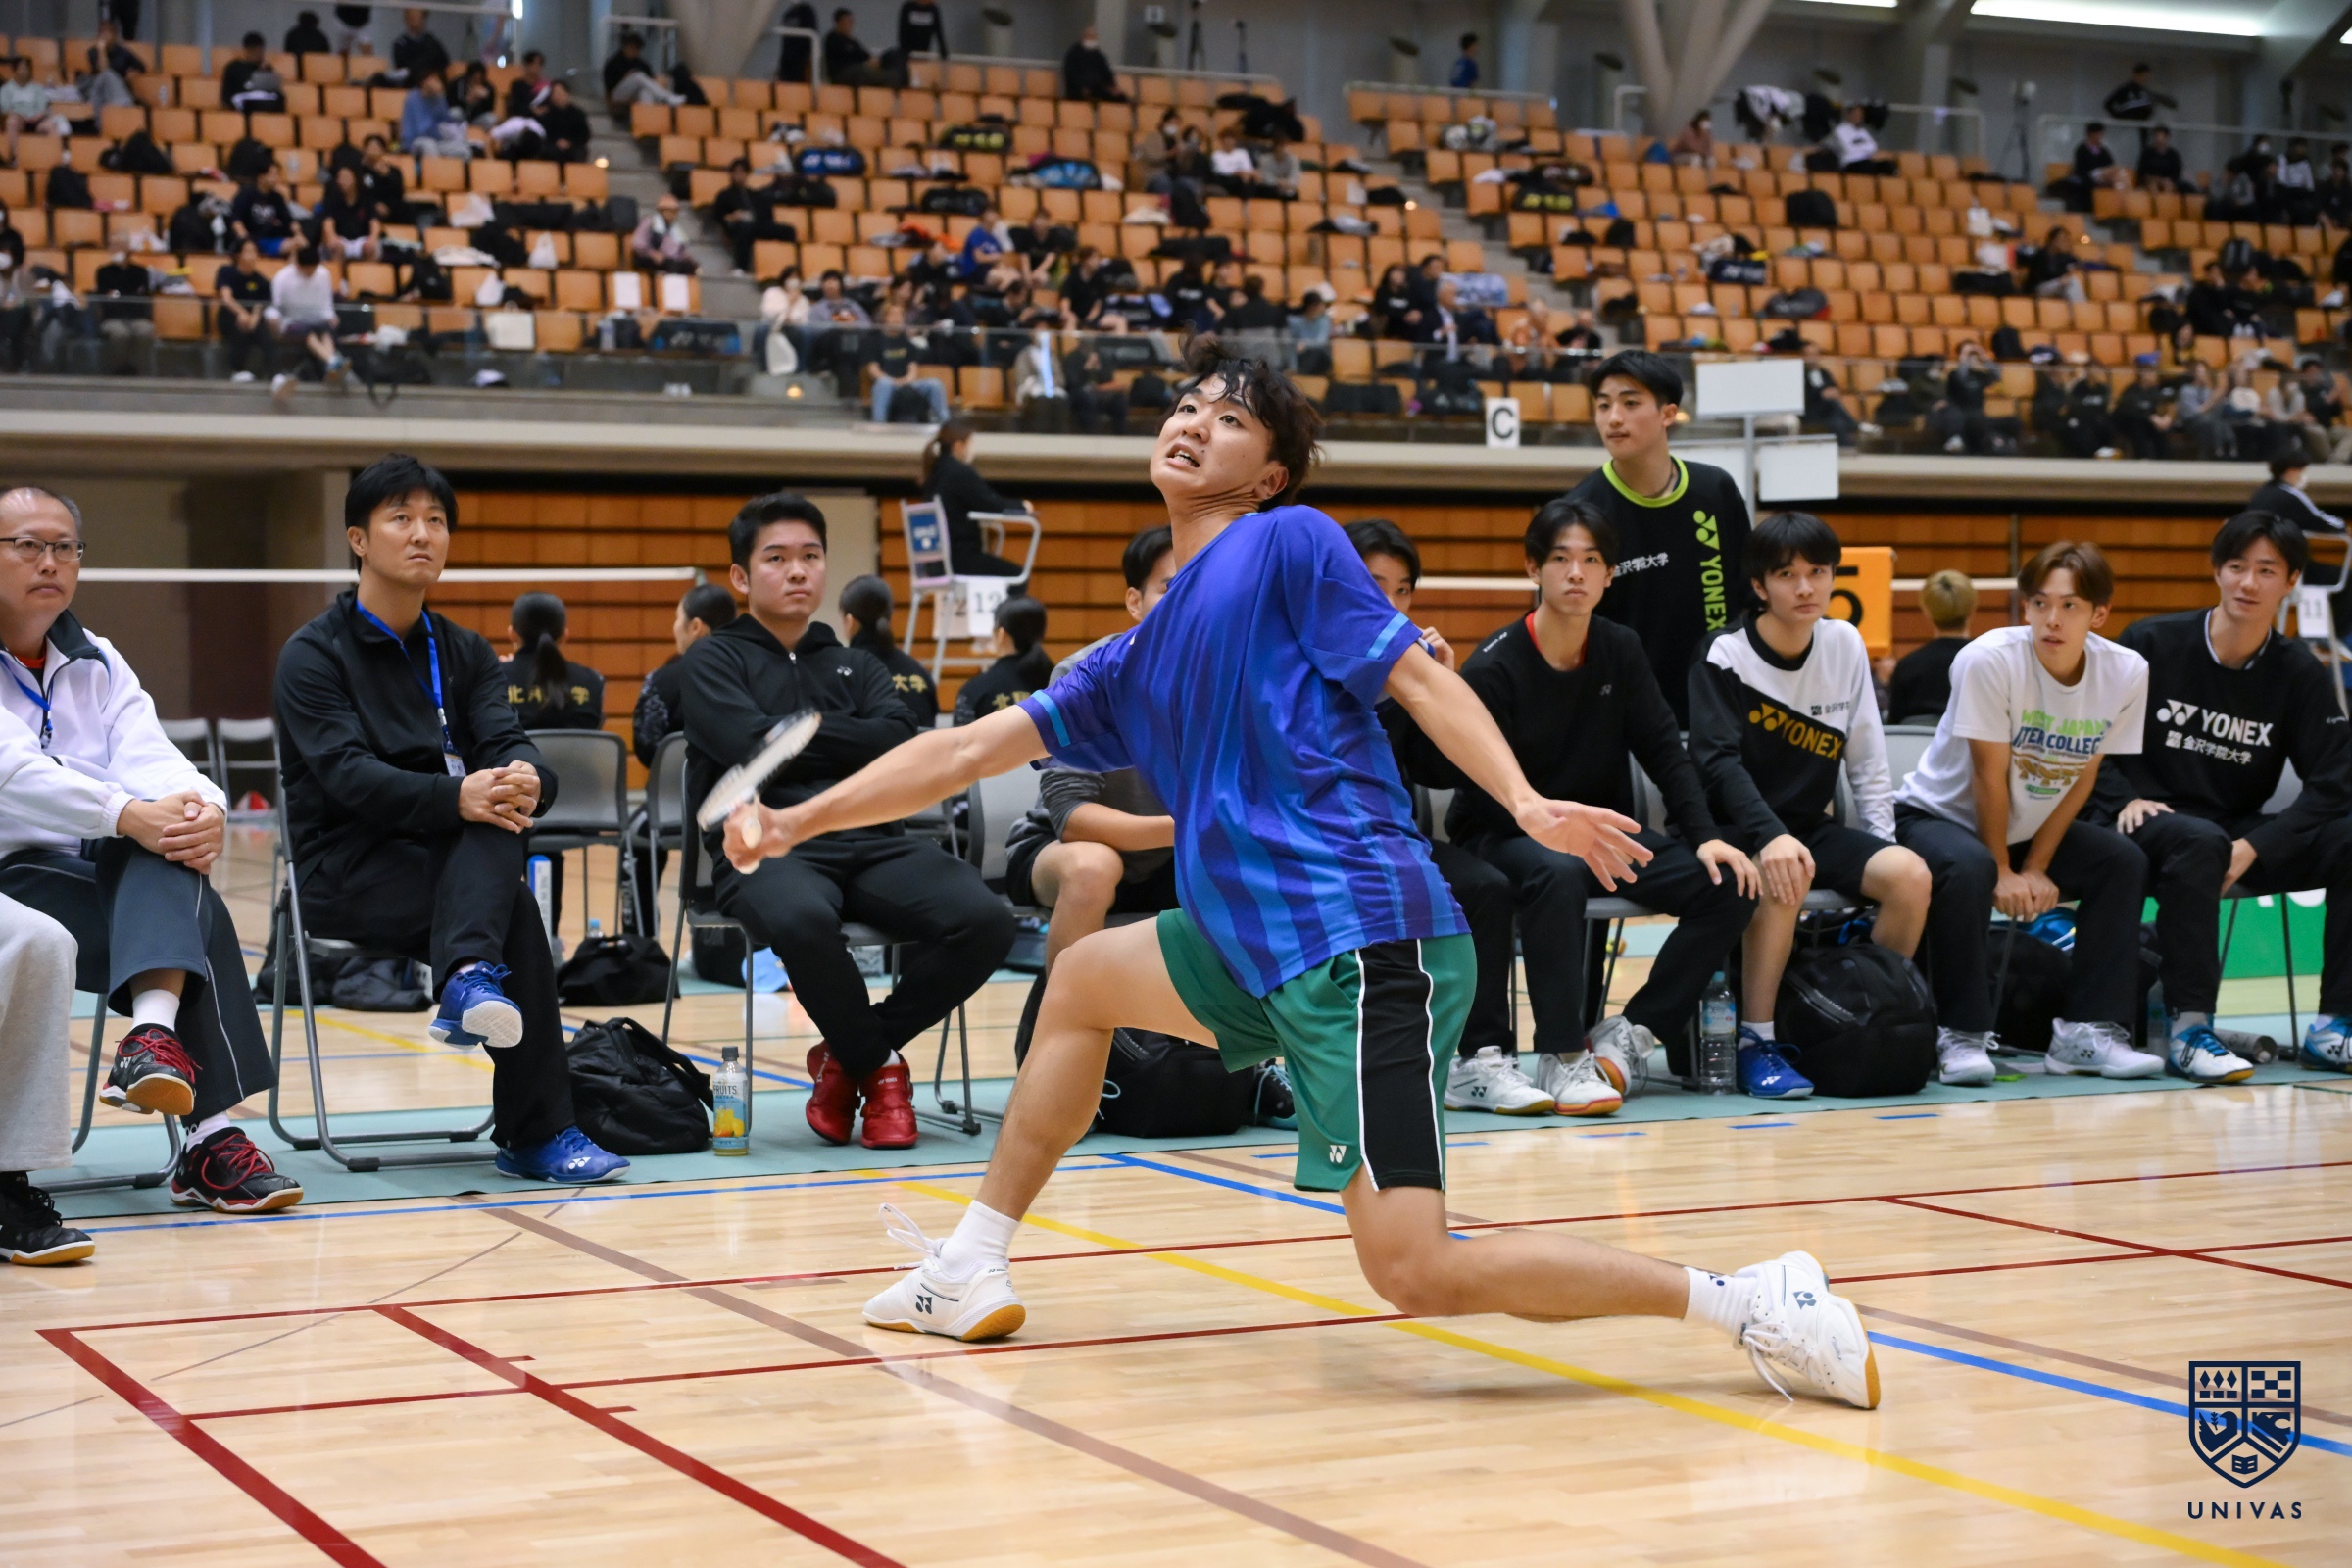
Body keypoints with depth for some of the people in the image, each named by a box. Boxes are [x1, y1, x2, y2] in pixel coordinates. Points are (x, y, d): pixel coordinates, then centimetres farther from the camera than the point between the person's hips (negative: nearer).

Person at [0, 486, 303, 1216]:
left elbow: (149, 758, -2)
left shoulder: (96, 664, 16)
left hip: (109, 877, 5)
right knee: (200, 923, -27)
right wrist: (128, 814, -33)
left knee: (172, 821, -29)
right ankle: (210, 1136, -31)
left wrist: (204, 807, -25)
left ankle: (155, 1033, -45)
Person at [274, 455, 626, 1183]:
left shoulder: (465, 652, 15)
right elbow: (347, 774, -19)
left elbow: (506, 741, -4)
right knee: (517, 914, -30)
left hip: (451, 864, 5)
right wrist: (455, 798, -38)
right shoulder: (314, 655, -2)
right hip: (348, 871, -5)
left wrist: (524, 781, -31)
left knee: (503, 805, -30)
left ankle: (469, 976, -47)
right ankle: (537, 1132, -34)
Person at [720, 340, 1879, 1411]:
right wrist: (796, 822, 25)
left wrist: (1526, 803, -20)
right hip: (1256, 943, 8)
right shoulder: (1134, 663, 21)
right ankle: (973, 1270, 33)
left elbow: (1419, 676, -6)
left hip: (1363, 934, -8)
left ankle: (1745, 1302, -10)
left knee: (1415, 1271, -16)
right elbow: (975, 747, 25)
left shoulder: (1288, 544, 0)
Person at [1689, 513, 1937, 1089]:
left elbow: (1867, 760, 11)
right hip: (1740, 828, -5)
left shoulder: (1846, 646, 6)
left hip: (1813, 826, 5)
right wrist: (1771, 836, -37)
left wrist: (1881, 842, 0)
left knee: (1910, 874, -21)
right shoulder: (1725, 656, -9)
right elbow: (1719, 762, -22)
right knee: (1784, 879, -37)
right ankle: (1756, 1044, -26)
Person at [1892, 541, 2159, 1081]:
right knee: (1968, 870, -35)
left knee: (2124, 862, -12)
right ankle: (1962, 1035, -21)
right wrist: (2003, 873, -15)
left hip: (2029, 827, 6)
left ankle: (2087, 1030, -7)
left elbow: (2082, 777, -6)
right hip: (1937, 815, -5)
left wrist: (2036, 869, -9)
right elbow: (1990, 776, -21)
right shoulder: (1989, 660, -27)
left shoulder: (2126, 673, -14)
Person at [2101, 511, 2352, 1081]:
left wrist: (2253, 848, -18)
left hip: (2241, 836, 4)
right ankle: (2187, 1031, -35)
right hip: (2152, 826, -4)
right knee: (2200, 842, -39)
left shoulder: (2297, 670, 3)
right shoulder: (2151, 644, -4)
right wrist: (2124, 799, -19)